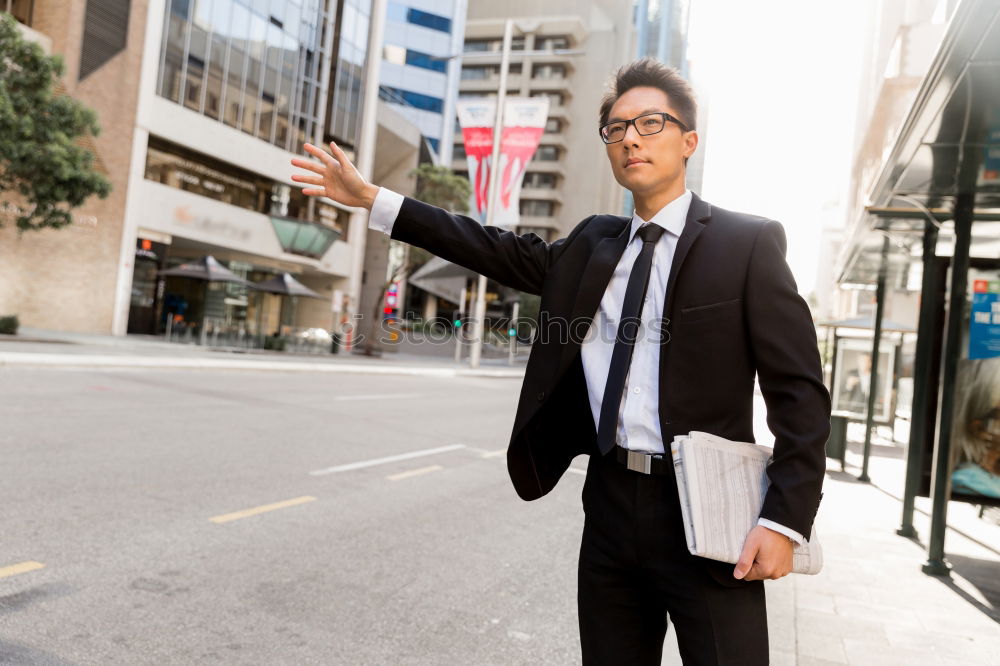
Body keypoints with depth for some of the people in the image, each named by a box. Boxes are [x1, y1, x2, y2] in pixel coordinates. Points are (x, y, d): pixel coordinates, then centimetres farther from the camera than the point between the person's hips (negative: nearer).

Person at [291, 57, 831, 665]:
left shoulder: (749, 244, -4)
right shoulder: (593, 244, 11)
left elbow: (801, 391, -6)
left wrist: (786, 520, -14)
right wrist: (373, 200, 10)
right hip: (610, 503, 5)